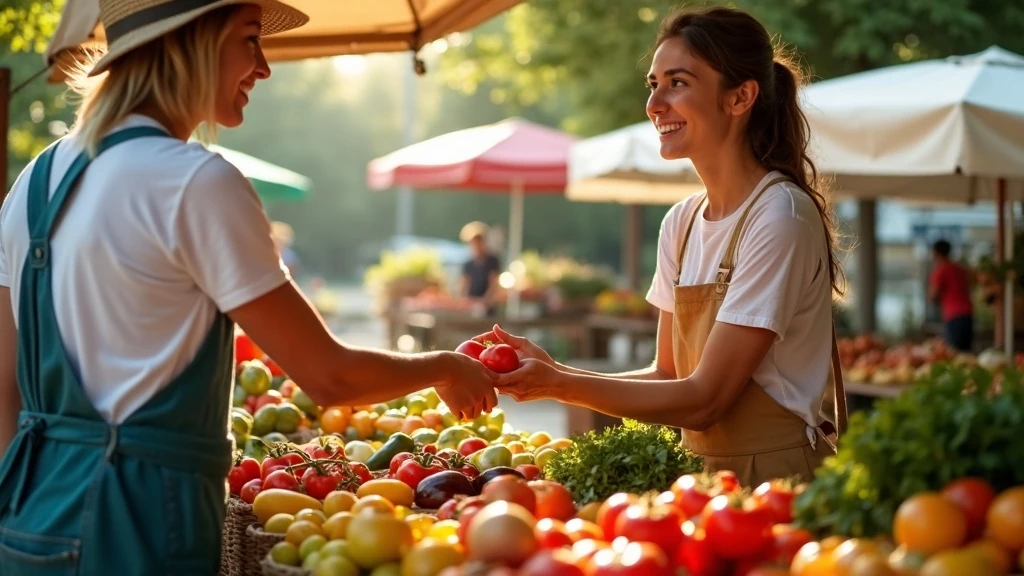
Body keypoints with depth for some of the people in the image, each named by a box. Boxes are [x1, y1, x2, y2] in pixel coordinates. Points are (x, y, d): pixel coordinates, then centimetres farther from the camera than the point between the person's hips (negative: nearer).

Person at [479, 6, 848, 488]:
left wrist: (559, 384, -19)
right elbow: (669, 376, 9)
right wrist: (555, 371, -5)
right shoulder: (680, 223, 7)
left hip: (777, 480, -6)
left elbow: (704, 399, -16)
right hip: (706, 481, 6)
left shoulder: (779, 216, -15)